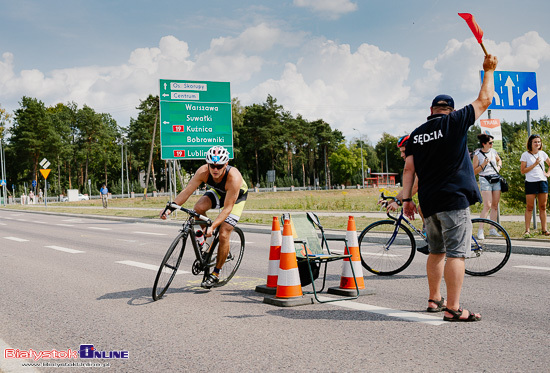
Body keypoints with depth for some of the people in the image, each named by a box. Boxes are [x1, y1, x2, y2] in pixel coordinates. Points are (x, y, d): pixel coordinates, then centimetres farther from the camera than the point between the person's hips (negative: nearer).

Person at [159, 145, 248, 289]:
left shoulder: (234, 177, -40)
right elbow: (187, 191, -26)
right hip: (217, 192, 4)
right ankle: (204, 234, 3)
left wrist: (213, 226, -47)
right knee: (198, 208, -30)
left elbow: (227, 208, -38)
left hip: (236, 197, -3)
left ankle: (216, 274, 3)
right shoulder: (203, 171, -30)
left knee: (223, 235, -14)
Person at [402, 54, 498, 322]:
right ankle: (453, 309, -9)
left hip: (429, 202, 6)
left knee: (436, 251, 17)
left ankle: (434, 300, 25)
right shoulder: (455, 122, -3)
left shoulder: (416, 135, 10)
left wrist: (406, 199, 9)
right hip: (454, 199, -6)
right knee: (455, 253, -7)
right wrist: (489, 70, 18)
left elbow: (409, 169, 6)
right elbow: (484, 100, 6)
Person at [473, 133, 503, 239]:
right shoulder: (477, 154, -5)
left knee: (495, 205, 5)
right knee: (487, 206, -14)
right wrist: (483, 164, -18)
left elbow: (499, 160, 32)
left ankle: (492, 230, 12)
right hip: (485, 180, -6)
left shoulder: (493, 151, 10)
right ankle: (480, 230, -10)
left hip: (496, 179, 6)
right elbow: (474, 171, -6)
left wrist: (499, 167, 12)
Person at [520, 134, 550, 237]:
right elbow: (523, 171, -7)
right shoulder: (525, 155, -2)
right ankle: (527, 230, -2)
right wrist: (535, 164, -13)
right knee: (529, 207, -5)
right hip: (531, 182, -4)